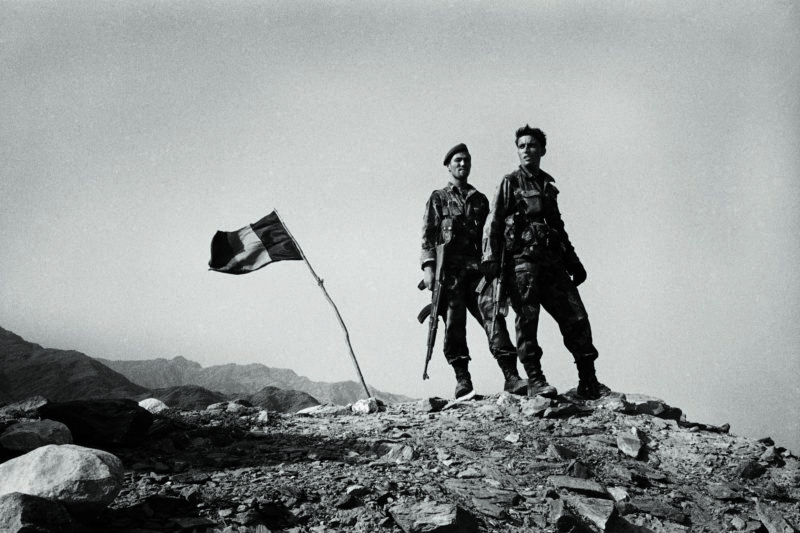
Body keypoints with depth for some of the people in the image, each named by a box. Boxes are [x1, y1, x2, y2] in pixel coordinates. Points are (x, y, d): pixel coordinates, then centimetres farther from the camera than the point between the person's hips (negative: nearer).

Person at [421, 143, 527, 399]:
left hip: (478, 268, 2)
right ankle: (462, 380, -1)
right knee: (454, 323, -6)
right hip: (450, 269, -2)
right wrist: (428, 266, -8)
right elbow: (428, 234, 5)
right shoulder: (438, 198, 15)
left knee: (492, 314, -13)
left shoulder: (480, 200, 24)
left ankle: (511, 377, -19)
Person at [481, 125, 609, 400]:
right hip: (522, 260, -5)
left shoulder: (547, 185, 21)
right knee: (527, 322, -6)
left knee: (577, 318, 0)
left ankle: (588, 382, 5)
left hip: (553, 262, 5)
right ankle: (534, 380, 1)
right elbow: (493, 223, -3)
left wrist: (573, 263, 25)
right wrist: (490, 258, -16)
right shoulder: (510, 183, 5)